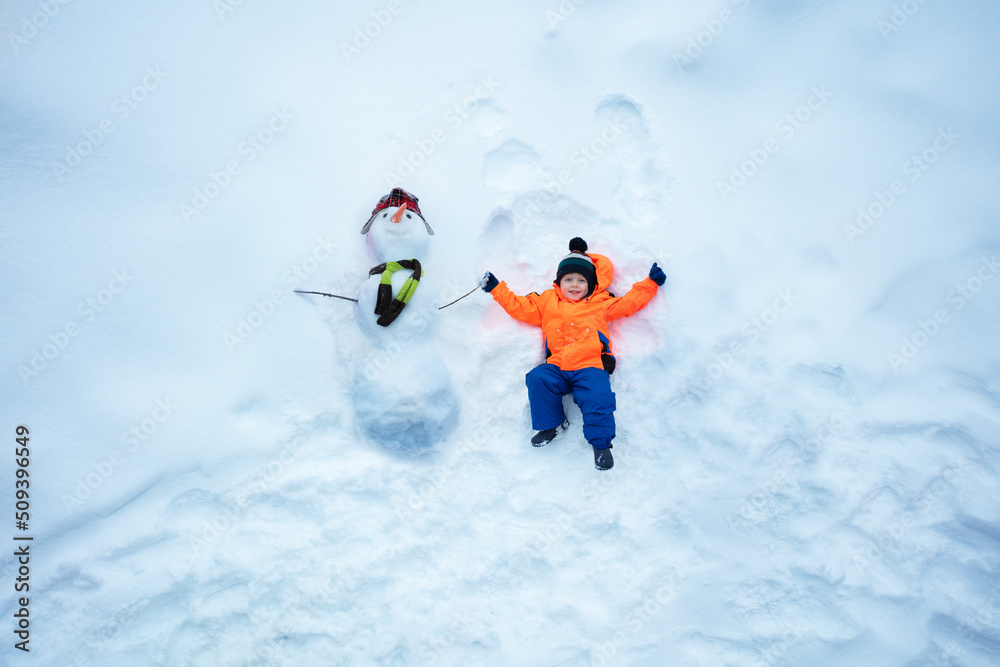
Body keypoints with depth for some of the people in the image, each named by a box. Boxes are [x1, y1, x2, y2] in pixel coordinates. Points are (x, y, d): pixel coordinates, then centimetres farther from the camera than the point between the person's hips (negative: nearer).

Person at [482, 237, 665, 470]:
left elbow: (630, 302, 16)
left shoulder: (600, 303, 14)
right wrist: (496, 288, 13)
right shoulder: (547, 302, 16)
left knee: (597, 397, -26)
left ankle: (601, 443, -4)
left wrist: (650, 283, 10)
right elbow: (520, 308, 17)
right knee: (538, 380, -25)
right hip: (556, 367, 2)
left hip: (591, 366, -2)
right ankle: (553, 424, -1)